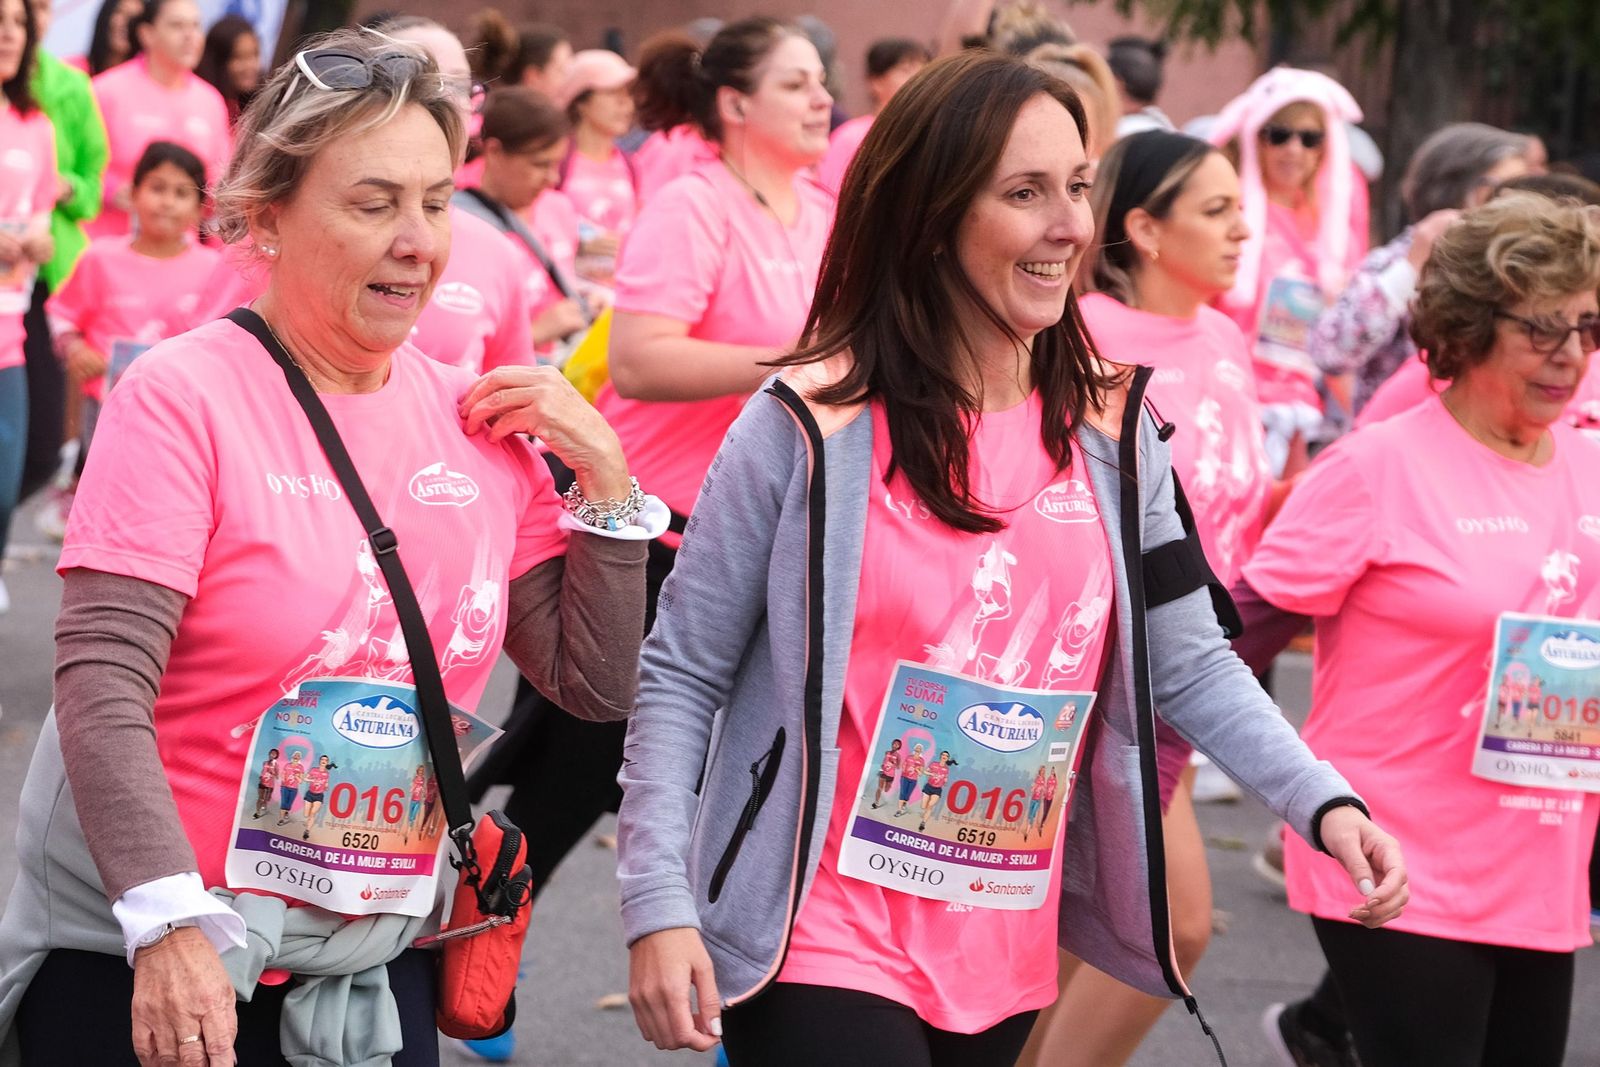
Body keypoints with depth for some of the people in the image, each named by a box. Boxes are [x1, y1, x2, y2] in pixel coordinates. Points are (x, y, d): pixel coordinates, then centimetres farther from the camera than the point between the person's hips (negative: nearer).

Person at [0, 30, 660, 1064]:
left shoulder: (479, 419, 2)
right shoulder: (183, 396, -12)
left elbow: (597, 686, 7)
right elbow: (101, 687, -18)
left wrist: (605, 480, -5)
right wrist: (171, 922, -28)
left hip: (376, 964, 5)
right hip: (141, 960, -4)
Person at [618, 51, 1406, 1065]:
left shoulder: (1113, 432, 3)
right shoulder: (810, 426, -11)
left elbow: (1189, 664, 8)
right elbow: (682, 673, -6)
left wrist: (1321, 801, -7)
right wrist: (658, 902, -15)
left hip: (1007, 960, 5)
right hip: (824, 951, -5)